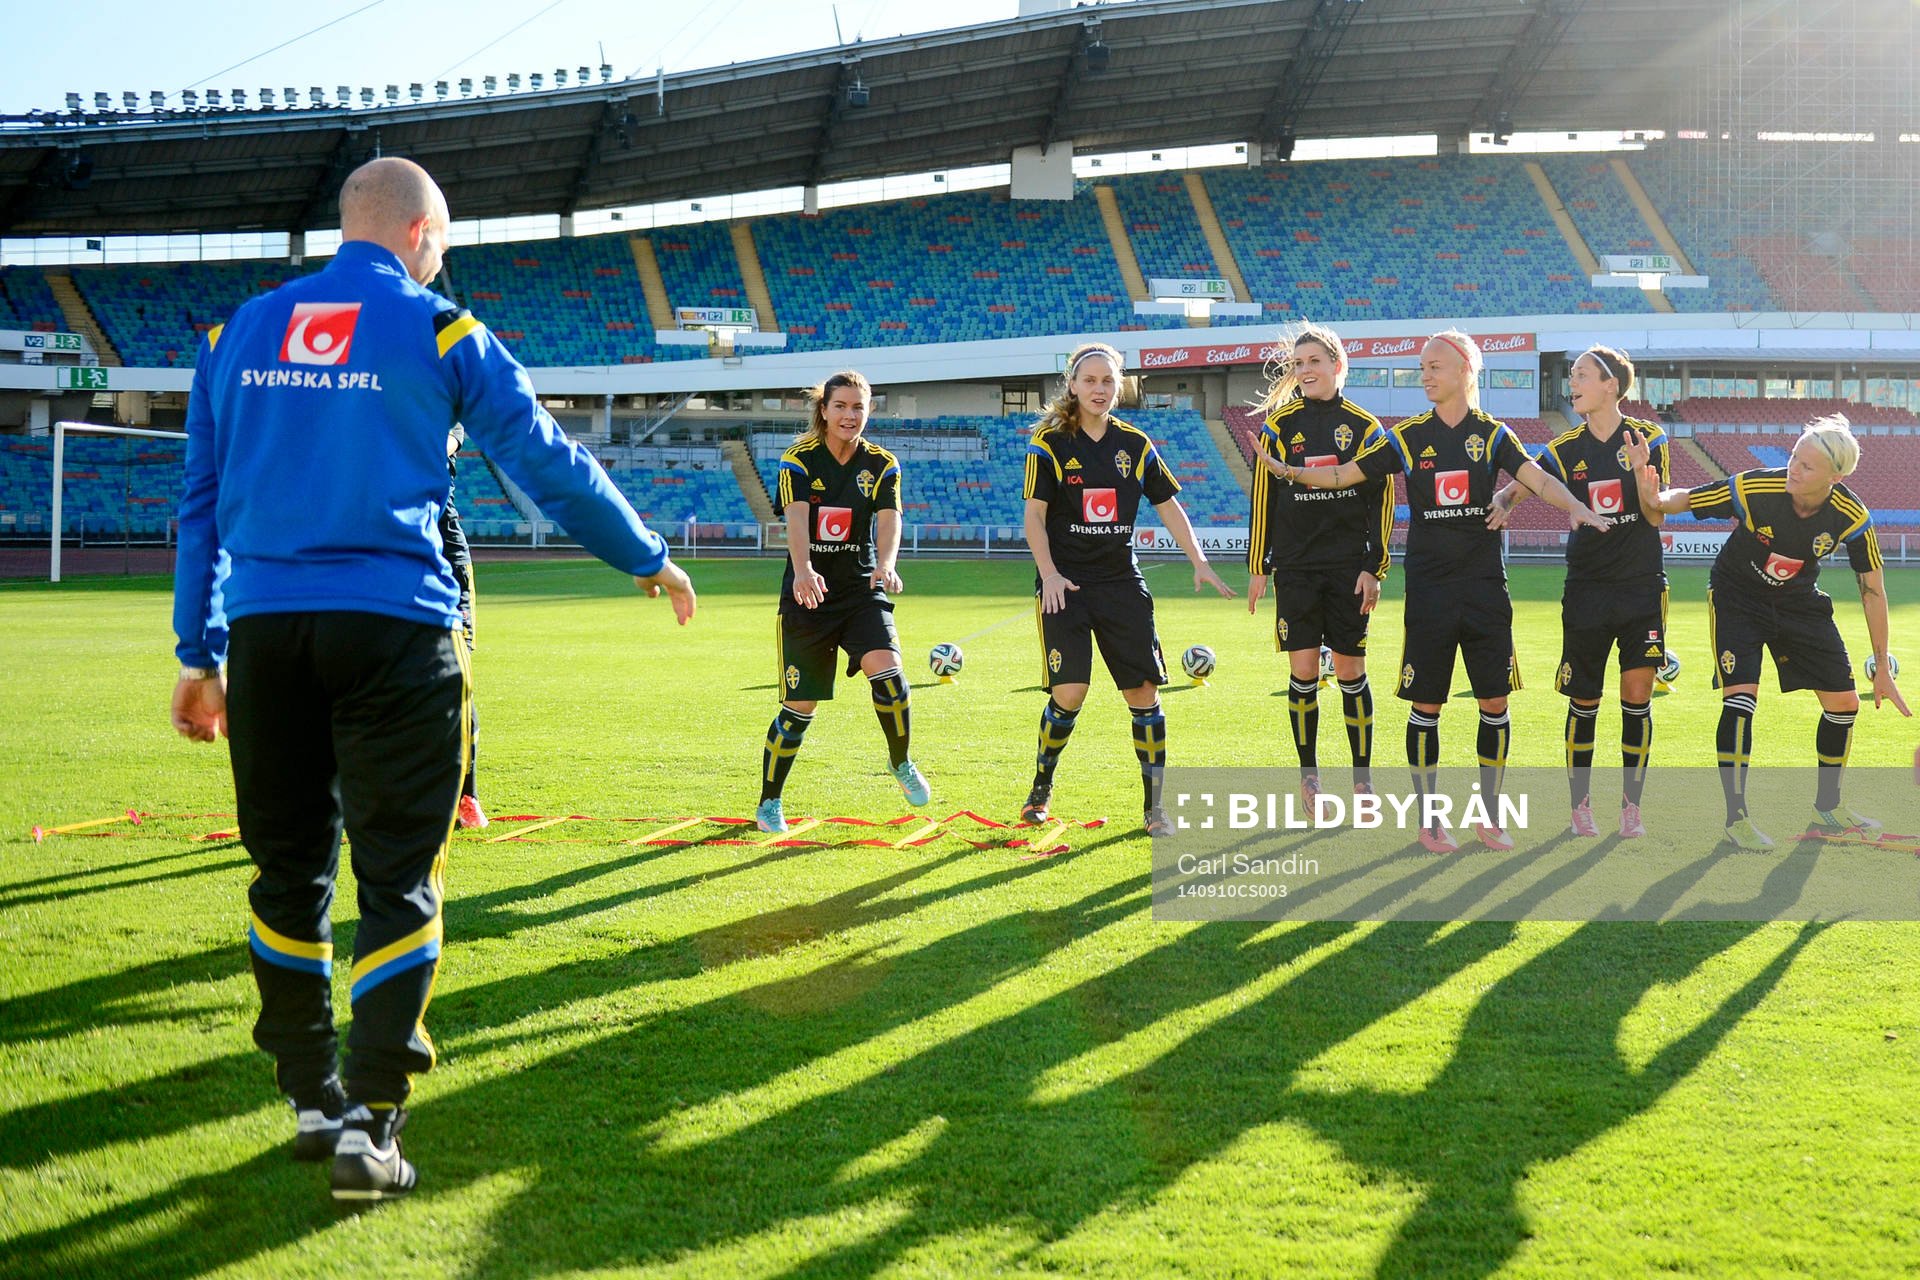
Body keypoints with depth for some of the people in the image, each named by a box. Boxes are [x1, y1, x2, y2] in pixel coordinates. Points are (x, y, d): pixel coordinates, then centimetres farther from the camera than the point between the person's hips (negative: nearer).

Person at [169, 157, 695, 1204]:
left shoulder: (238, 333, 15)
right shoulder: (439, 333, 2)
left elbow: (201, 503, 16)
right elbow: (552, 466, 6)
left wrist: (198, 653, 20)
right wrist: (650, 560, 19)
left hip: (265, 629, 4)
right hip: (393, 629, -4)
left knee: (288, 868, 13)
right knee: (396, 875, 0)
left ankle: (310, 1098, 20)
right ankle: (368, 1122, -5)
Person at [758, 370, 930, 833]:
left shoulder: (882, 464, 1)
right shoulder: (799, 461, -6)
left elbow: (888, 520, -14)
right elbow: (796, 521, -23)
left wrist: (885, 565, -36)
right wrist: (803, 571, -43)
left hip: (862, 590, 2)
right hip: (808, 594, -2)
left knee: (887, 671, -22)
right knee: (800, 706, 1)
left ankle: (901, 762, 4)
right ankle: (769, 803, 18)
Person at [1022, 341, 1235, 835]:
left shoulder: (1135, 444, 7)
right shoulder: (1050, 442, -3)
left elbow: (1168, 505, 11)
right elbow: (1034, 515, -4)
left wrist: (1199, 563, 3)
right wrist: (1048, 573, -16)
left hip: (1122, 581, 3)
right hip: (1066, 583, -3)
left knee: (1144, 692, -1)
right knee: (1068, 693, -11)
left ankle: (1155, 807, 8)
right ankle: (1041, 790, 12)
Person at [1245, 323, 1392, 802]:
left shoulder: (1364, 427, 2)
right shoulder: (1280, 425, 3)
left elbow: (1381, 501, 3)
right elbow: (1262, 499, 5)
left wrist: (1374, 568, -2)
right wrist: (1257, 567, 3)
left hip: (1349, 567, 0)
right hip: (1295, 567, 0)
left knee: (1351, 671, 2)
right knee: (1303, 671, 0)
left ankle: (1362, 774, 13)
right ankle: (1308, 775, 12)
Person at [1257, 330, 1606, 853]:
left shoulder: (1492, 433, 2)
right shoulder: (1409, 437, 3)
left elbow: (1537, 478, -12)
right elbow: (1345, 474, 4)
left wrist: (1576, 507, -30)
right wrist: (1289, 472, -10)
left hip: (1485, 587, 0)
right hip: (1429, 588, 0)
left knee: (1494, 703, 4)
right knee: (1426, 705, 2)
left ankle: (1488, 815, 17)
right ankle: (1429, 818, 14)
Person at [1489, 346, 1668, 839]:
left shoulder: (1648, 438, -3)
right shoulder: (1566, 450, 1)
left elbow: (1655, 516, -7)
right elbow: (1514, 489, 3)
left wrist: (1642, 470, -25)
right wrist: (1503, 503, -21)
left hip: (1642, 586, -1)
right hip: (1586, 590, 1)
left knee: (1637, 698, -2)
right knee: (1584, 701, 4)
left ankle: (1631, 806, 9)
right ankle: (1581, 804, 17)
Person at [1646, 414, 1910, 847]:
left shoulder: (1852, 517, -23)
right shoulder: (1753, 488, -30)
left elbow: (1873, 591, -12)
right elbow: (1684, 498, -18)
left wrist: (1882, 668, -8)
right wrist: (1655, 500, -44)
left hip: (1799, 602, 3)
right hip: (1736, 596, -3)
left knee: (1843, 703, 3)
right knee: (1740, 698, -19)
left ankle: (1827, 807, 24)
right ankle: (1736, 818, -7)